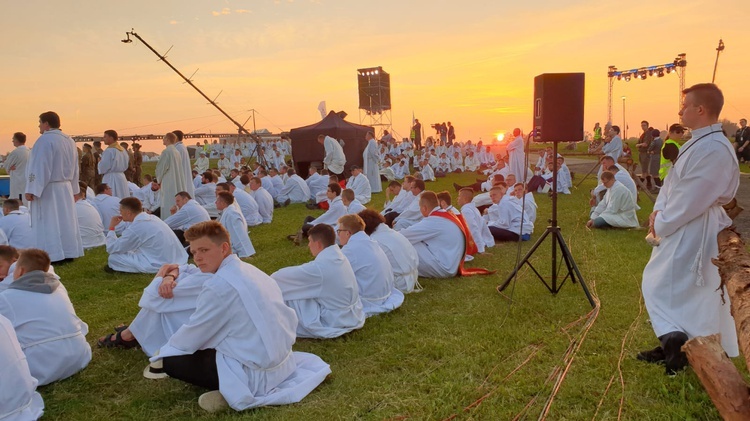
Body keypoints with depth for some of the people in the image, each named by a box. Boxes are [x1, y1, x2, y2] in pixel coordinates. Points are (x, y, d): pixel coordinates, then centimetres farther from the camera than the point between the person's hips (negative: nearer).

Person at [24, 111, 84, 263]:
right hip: (65, 188, 8)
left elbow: (39, 167, -19)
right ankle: (69, 253, 15)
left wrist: (31, 190, -17)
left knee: (48, 223, -2)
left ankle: (53, 256, -1)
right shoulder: (69, 140, 10)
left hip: (47, 189, -8)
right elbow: (74, 168, 14)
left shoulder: (45, 140, -15)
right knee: (65, 220, 11)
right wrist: (72, 188, 18)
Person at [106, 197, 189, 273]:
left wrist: (111, 228, 6)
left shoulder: (135, 227, -16)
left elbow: (112, 249, -4)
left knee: (113, 258, -2)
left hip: (160, 265, -8)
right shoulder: (152, 218, 9)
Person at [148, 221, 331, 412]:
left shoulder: (219, 284, -20)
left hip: (255, 373, -9)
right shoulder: (249, 270, 7)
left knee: (171, 360, -1)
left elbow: (192, 336, -9)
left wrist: (163, 351, 14)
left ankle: (232, 390, -4)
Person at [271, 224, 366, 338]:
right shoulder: (340, 257, 0)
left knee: (293, 291, -1)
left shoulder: (319, 266, -23)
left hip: (335, 323, -8)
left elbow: (286, 275, -10)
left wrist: (268, 280, 9)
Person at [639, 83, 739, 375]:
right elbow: (673, 180, 13)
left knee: (662, 288, -1)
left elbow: (690, 201, -24)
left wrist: (660, 223, -11)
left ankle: (676, 345, 9)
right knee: (677, 291, 19)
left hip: (692, 234, -10)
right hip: (681, 229, 10)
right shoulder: (698, 142, 8)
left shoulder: (714, 150, -25)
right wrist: (659, 210, -1)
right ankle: (672, 347, 31)